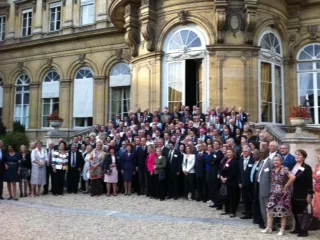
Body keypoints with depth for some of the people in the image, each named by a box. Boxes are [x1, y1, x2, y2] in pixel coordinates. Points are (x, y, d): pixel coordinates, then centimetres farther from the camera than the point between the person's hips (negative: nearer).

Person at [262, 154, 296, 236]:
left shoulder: (284, 169, -15)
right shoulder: (273, 170, 7)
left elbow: (293, 177, -29)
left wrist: (286, 186, -20)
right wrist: (273, 188, 8)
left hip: (283, 194, -6)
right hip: (273, 193, 7)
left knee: (282, 212, 5)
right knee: (270, 210, 5)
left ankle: (282, 230, 16)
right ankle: (269, 228, 14)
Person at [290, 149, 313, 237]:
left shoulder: (307, 168, -8)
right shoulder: (293, 166, 10)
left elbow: (309, 182, -12)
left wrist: (309, 194, -16)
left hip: (302, 194, -6)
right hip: (293, 194, 6)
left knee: (302, 212, 0)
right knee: (295, 212, 11)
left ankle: (304, 230, 10)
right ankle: (297, 228, 23)